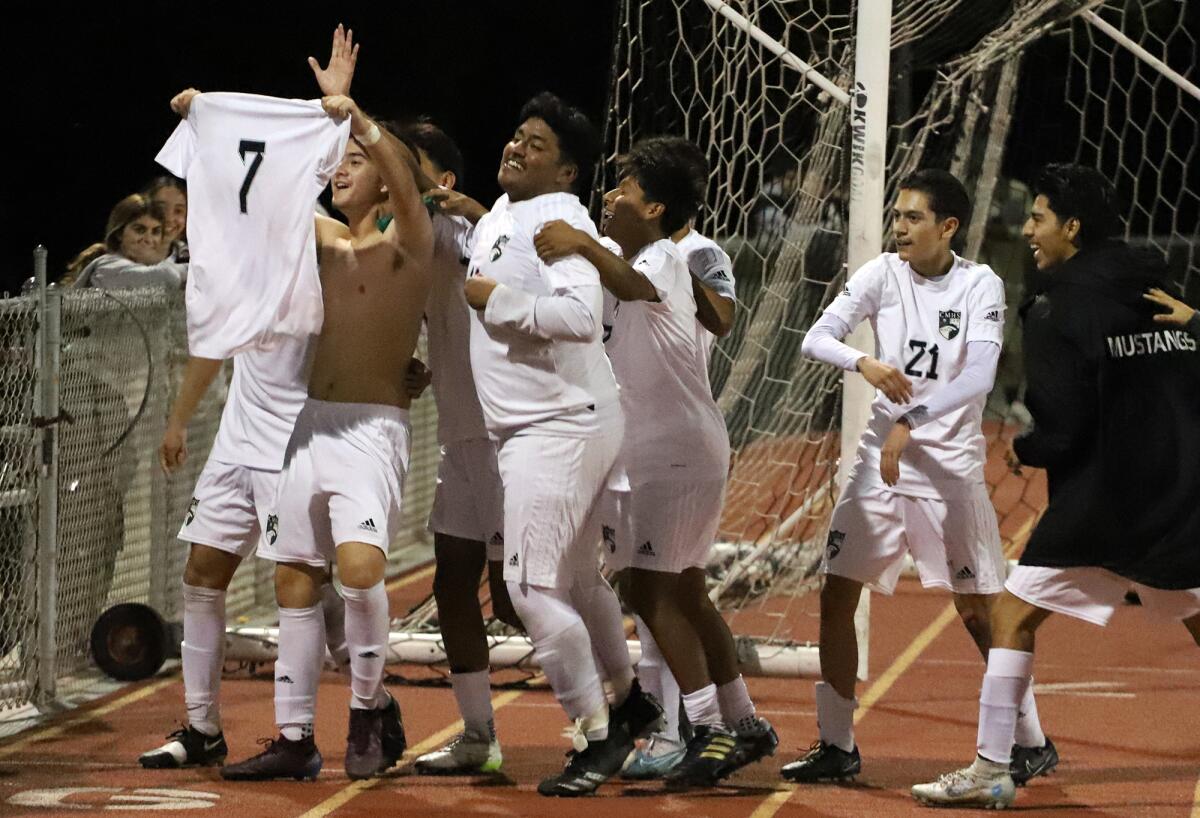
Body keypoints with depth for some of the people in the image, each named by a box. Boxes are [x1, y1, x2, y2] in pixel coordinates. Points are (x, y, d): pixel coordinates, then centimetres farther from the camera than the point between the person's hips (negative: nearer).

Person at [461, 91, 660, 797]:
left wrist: (497, 299, -21)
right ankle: (628, 699, 40)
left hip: (559, 428, -10)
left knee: (533, 584, -13)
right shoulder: (497, 219, 14)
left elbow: (579, 316, -31)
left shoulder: (559, 219, -16)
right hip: (530, 427, 10)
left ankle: (597, 737, -3)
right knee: (577, 579, 22)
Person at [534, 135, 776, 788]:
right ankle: (743, 726, 22)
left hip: (678, 450, -10)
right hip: (654, 451, 10)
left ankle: (710, 732, -13)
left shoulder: (664, 258, -14)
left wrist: (585, 246, -55)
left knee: (650, 587, -13)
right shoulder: (619, 259, 15)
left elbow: (631, 286, -38)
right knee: (683, 591, 14)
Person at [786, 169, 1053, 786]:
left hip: (952, 465, -3)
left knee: (978, 612, 1)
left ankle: (1033, 743, 14)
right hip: (880, 459, 4)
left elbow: (979, 376, -19)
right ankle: (837, 747, 8)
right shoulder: (882, 274, 0)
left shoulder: (980, 285, -8)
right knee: (836, 595, -2)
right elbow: (816, 339, -8)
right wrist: (864, 363, -29)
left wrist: (912, 422, -31)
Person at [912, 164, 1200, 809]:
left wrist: (1023, 450, 5)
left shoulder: (1059, 311, -9)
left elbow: (1062, 432, -14)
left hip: (1102, 499, -6)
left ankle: (990, 771, 0)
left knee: (1012, 614, 3)